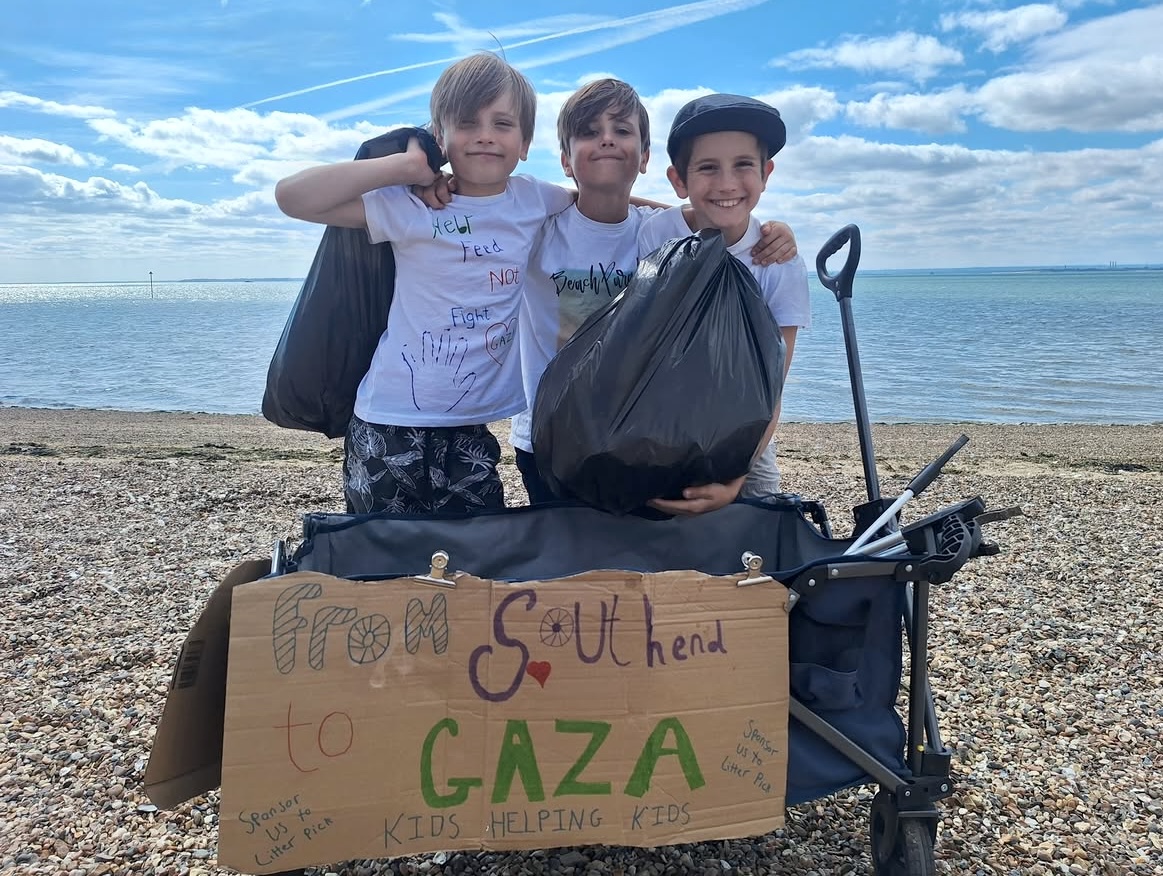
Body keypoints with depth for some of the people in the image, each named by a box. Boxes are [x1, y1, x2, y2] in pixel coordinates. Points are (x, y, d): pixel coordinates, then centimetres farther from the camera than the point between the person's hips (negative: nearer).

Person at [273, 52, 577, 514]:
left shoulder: (535, 201, 1)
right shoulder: (411, 206, -10)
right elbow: (292, 196, -19)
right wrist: (405, 164, -18)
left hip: (473, 425, 3)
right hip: (390, 423, -3)